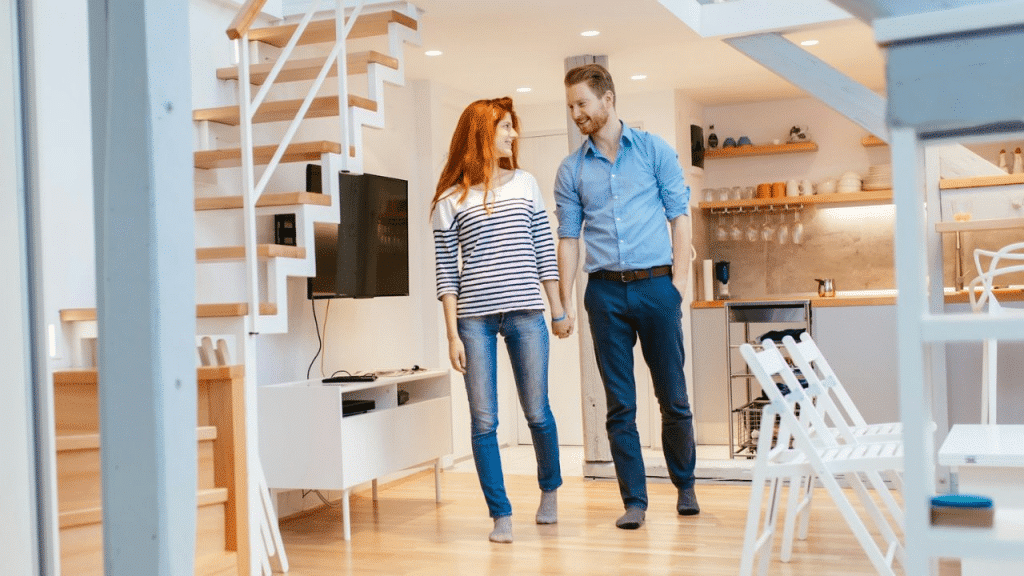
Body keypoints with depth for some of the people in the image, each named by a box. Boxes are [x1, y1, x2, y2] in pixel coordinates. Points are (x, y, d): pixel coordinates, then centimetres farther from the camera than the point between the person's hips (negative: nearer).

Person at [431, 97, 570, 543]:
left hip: (525, 314, 2)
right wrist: (453, 335, -4)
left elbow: (544, 250, 11)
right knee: (483, 422, 0)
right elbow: (447, 272, 1)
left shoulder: (525, 183, 10)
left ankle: (550, 490, 33)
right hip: (475, 318, -2)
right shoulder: (450, 200, 3)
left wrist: (558, 310, 10)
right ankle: (501, 515, 11)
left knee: (537, 412, 7)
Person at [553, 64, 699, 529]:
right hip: (606, 292, 2)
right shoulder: (571, 169, 9)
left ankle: (685, 486, 25)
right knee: (620, 404, 3)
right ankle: (634, 500, 13)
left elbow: (680, 217, 3)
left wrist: (679, 281, -6)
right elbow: (567, 239, 9)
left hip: (656, 285, -1)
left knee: (673, 397, 5)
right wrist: (566, 303, 3)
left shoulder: (654, 150, 4)